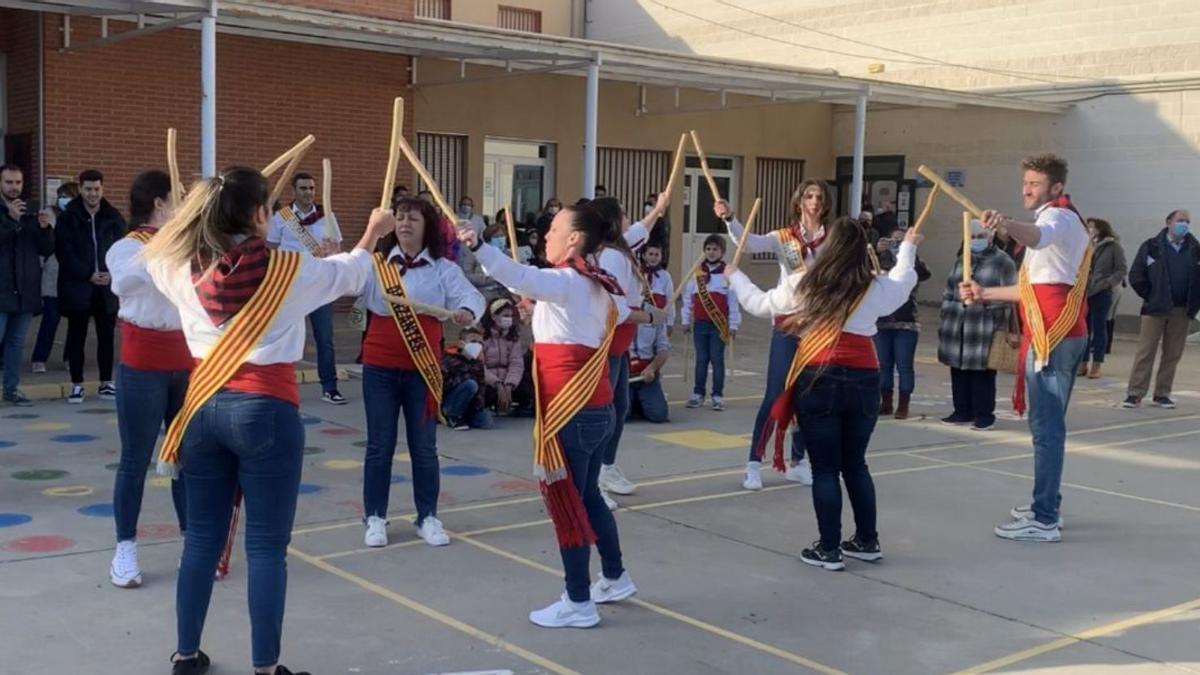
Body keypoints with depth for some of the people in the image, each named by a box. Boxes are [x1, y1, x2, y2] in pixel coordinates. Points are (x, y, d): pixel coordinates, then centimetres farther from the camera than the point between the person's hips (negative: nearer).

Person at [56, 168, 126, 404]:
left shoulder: (113, 217, 7)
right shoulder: (68, 217, 0)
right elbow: (64, 252, -6)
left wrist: (112, 274, -11)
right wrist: (88, 275, -13)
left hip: (107, 286, 2)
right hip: (77, 287, -2)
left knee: (106, 336, 5)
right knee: (76, 336, 4)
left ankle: (106, 383, 14)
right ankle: (77, 385, 11)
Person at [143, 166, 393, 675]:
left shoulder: (184, 268, 1)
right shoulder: (288, 270, -8)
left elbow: (153, 255, 26)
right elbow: (349, 272, 11)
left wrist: (195, 214, 40)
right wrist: (373, 233, 31)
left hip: (203, 406, 5)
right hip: (265, 410, -5)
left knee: (202, 537, 15)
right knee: (266, 546, 2)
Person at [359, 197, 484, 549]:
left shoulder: (444, 269, -1)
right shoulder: (375, 263, 3)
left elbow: (471, 295, -13)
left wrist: (467, 311, -36)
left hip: (422, 369, 0)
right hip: (380, 367, 0)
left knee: (424, 446, 8)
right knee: (380, 445, 6)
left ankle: (427, 517, 19)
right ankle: (375, 518, 16)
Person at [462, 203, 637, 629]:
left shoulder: (565, 280, -14)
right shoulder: (599, 285, 11)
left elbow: (520, 277, -34)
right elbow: (622, 311, 33)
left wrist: (477, 246, -47)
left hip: (569, 410, -9)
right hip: (596, 407, 9)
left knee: (565, 502, -1)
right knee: (587, 496, 22)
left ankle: (578, 604, 6)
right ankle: (615, 578, 35)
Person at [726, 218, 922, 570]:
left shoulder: (802, 284, -1)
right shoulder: (877, 288, 4)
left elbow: (759, 303, 13)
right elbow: (904, 280, 27)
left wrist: (735, 276, 32)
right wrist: (907, 248, 47)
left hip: (819, 381, -3)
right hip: (864, 382, 3)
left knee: (824, 468, 4)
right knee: (855, 464, 19)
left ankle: (829, 549, 7)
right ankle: (867, 541, 27)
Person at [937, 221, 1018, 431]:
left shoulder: (1003, 261, -2)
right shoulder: (961, 260, 17)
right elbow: (949, 289, 20)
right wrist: (944, 317, 14)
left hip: (985, 325, -6)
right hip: (957, 324, 6)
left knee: (982, 371, -3)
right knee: (958, 370, 8)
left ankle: (984, 414, 6)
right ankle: (962, 411, 19)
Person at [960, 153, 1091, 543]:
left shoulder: (1058, 217, -9)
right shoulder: (1063, 221, 25)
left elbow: (1037, 236, -37)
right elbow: (1035, 288, 28)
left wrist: (1005, 224, -57)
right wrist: (985, 294, 22)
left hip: (1052, 336, -11)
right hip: (1062, 335, 11)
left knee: (1045, 426, -12)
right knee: (1050, 425, 16)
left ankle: (1044, 521, -13)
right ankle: (1046, 505, 25)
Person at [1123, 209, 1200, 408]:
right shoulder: (1151, 246, -1)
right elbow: (1136, 276, -2)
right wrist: (1150, 296, -4)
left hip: (1181, 311, 2)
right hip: (1155, 309, -2)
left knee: (1173, 354, 5)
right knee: (1145, 352, -3)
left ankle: (1162, 394, 13)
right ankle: (1135, 393, -1)